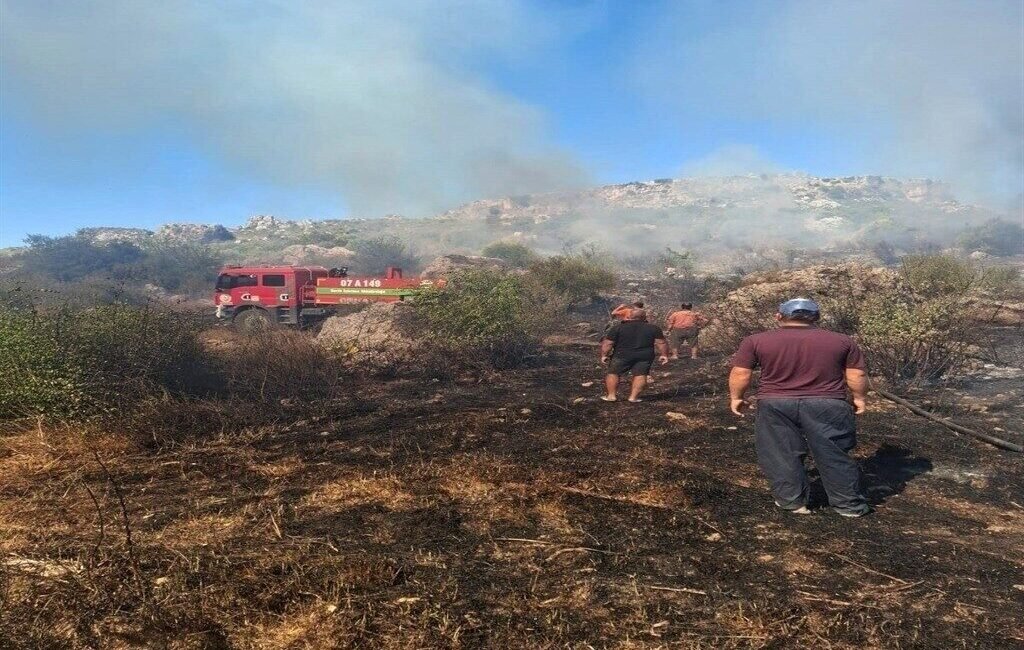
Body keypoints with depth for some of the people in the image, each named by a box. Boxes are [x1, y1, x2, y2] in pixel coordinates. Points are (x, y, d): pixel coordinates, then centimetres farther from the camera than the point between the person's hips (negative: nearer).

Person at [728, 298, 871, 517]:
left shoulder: (756, 341, -1)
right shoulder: (842, 341, 3)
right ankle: (849, 504, 19)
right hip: (827, 405, 1)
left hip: (775, 405, -1)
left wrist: (736, 397, 15)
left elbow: (740, 374, 0)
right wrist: (859, 398, 21)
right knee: (834, 455, 11)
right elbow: (857, 376, 6)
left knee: (781, 455, 11)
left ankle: (792, 501, 15)